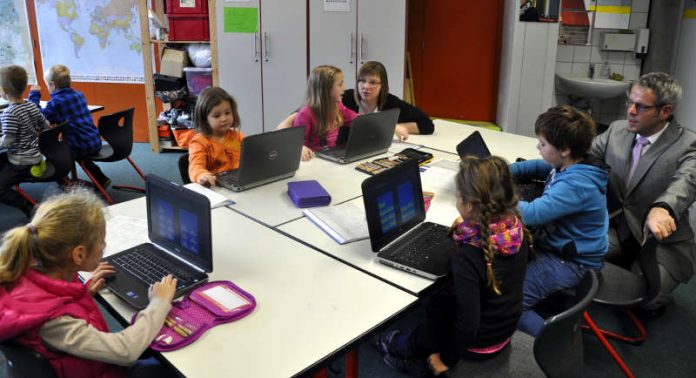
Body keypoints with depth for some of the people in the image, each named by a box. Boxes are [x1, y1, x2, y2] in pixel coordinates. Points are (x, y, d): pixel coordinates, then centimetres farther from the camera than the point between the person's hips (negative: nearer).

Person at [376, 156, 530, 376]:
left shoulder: (467, 258, -35)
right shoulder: (517, 228, -15)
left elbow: (468, 323, -30)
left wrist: (447, 360, -15)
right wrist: (465, 231, 0)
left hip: (479, 343, -6)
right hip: (507, 329, 6)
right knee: (438, 302, 25)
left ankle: (399, 347, 51)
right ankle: (422, 359, 32)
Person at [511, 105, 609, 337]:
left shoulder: (576, 184, -29)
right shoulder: (568, 164, 0)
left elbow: (532, 214, -35)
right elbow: (535, 167, 19)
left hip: (570, 263, -10)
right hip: (552, 245, 10)